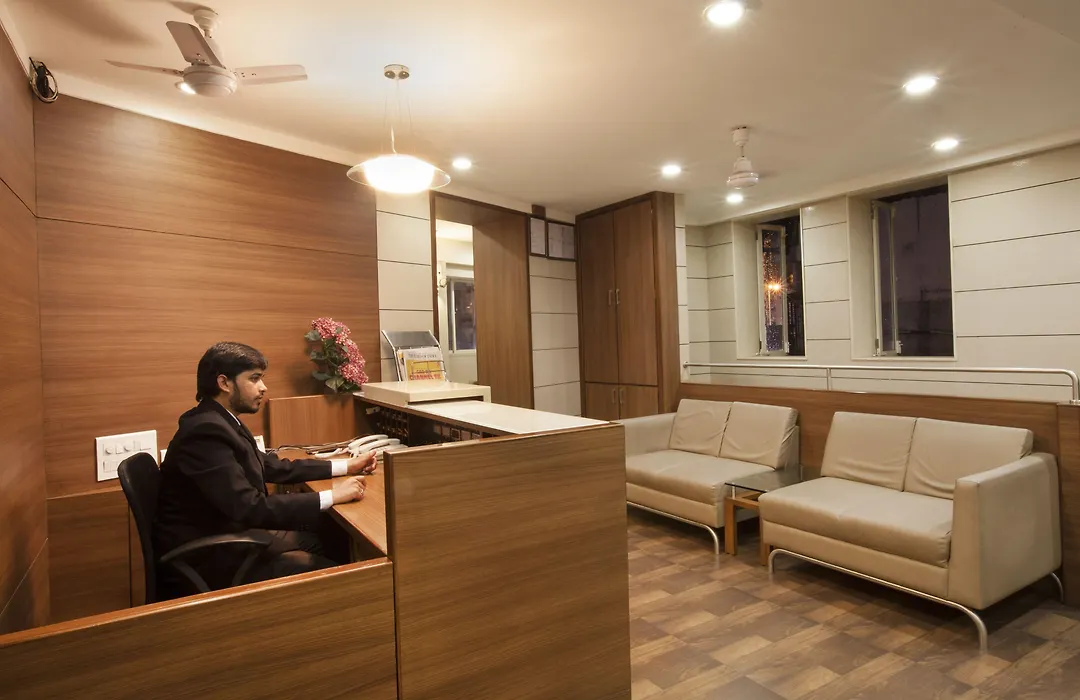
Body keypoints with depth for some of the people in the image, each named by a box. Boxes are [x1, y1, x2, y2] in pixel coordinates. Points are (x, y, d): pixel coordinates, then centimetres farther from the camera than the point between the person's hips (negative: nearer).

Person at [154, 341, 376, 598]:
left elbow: (274, 467, 11)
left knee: (320, 540, 7)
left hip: (223, 535, 9)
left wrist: (345, 466, 8)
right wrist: (332, 496, -27)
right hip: (203, 557, -9)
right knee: (322, 570, -11)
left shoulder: (219, 421, 5)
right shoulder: (206, 431, -25)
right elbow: (250, 507, -31)